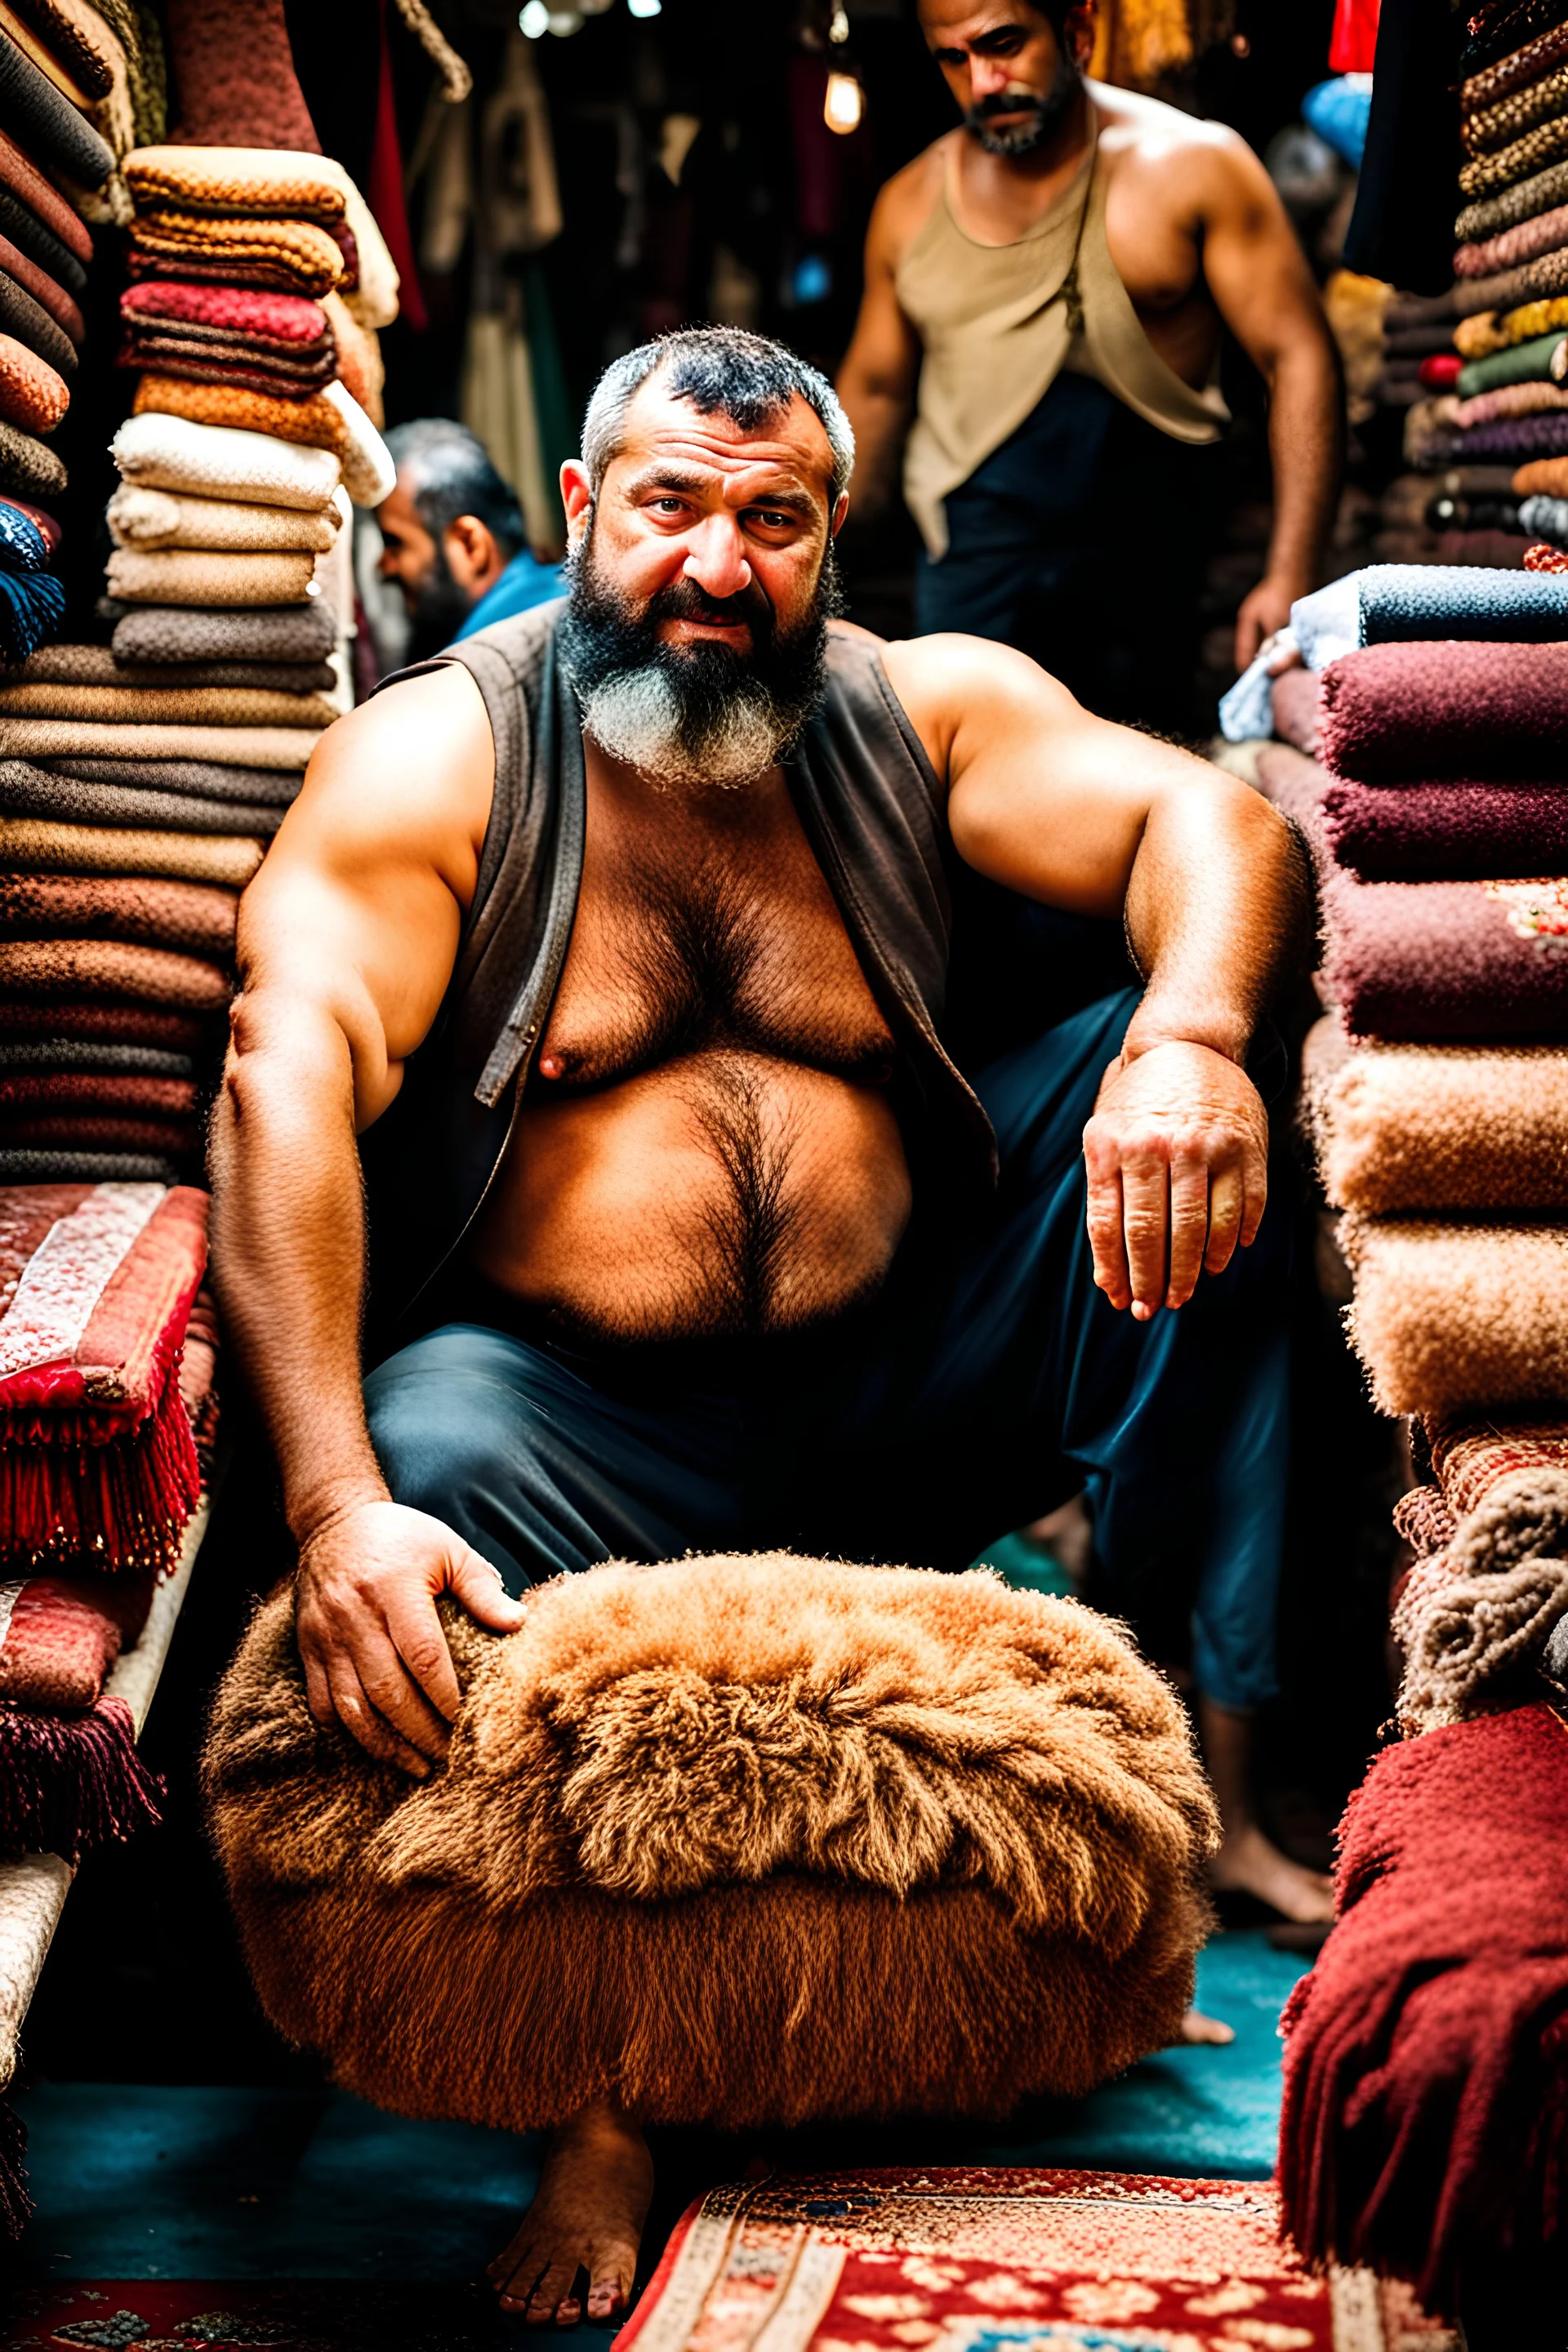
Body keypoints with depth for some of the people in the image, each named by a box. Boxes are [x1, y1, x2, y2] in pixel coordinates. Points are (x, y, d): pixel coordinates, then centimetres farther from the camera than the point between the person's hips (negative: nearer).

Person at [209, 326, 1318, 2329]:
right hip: (589, 1408, -3)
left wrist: (1186, 1040, -35)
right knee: (429, 1454, -35)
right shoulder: (434, 756, -3)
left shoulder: (926, 709, 6)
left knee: (1195, 1107, -14)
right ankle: (606, 2084, -22)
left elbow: (1213, 821, -9)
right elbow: (289, 1081, -19)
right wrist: (336, 1502, -34)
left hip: (915, 1376, 3)